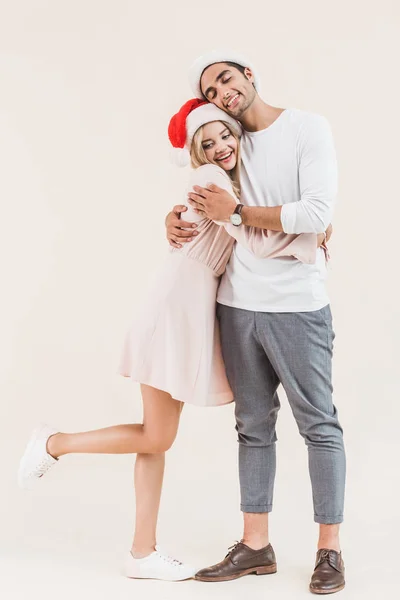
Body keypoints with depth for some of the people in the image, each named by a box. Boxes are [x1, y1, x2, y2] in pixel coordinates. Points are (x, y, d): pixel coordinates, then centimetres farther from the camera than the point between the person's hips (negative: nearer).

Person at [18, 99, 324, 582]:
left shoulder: (228, 181, 16)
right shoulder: (210, 178, -13)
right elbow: (255, 243, -20)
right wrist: (312, 239, -10)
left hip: (194, 309, 9)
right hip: (177, 308, -9)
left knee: (157, 437, 9)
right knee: (156, 437, -3)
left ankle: (143, 552, 14)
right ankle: (54, 443, 15)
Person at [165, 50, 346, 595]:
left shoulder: (308, 128, -5)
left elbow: (317, 214, -16)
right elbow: (197, 196, 26)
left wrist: (236, 212, -12)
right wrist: (175, 217, 3)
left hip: (296, 307, -5)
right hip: (237, 306, 6)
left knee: (319, 424, 3)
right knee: (254, 426, 11)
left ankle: (330, 549, 14)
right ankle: (255, 545, 21)